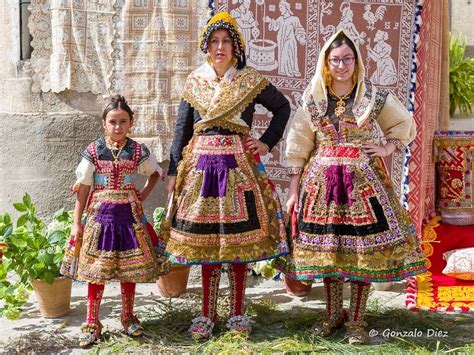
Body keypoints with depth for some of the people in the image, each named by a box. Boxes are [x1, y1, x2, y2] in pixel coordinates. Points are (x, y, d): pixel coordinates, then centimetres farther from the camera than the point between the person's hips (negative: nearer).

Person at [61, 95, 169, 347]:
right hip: (100, 214, -1)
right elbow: (83, 188, -1)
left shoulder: (138, 151, 0)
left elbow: (156, 172, 19)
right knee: (96, 270, 0)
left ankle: (128, 317, 25)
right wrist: (76, 222, -4)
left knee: (129, 268, 8)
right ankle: (92, 323, 10)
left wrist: (144, 194, 4)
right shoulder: (93, 151, -3)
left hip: (130, 214, 1)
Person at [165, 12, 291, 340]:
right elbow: (182, 129, 10)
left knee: (237, 236, 0)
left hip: (239, 164, -2)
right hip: (202, 164, 2)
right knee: (205, 238, 3)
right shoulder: (194, 82, 8)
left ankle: (238, 313, 12)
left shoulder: (250, 81, 2)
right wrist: (174, 171, 6)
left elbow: (283, 107, 13)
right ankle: (207, 314, 12)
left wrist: (267, 143, 2)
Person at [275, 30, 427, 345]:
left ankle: (356, 321, 12)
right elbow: (298, 147, 4)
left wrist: (388, 148, -3)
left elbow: (405, 124, 13)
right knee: (327, 246, 8)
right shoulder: (313, 100, 2)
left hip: (363, 179, -2)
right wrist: (293, 189, 2)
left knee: (362, 248, -1)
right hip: (322, 179, 2)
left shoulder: (373, 97, -2)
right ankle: (334, 314, 25)